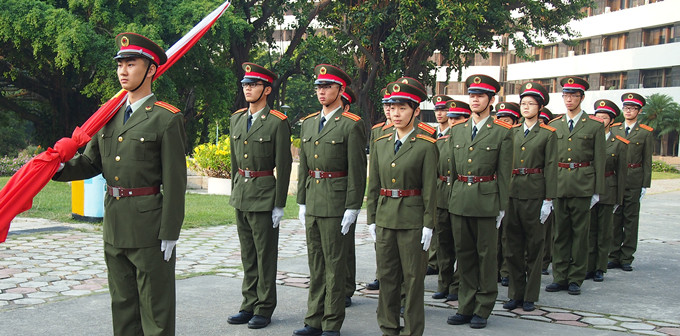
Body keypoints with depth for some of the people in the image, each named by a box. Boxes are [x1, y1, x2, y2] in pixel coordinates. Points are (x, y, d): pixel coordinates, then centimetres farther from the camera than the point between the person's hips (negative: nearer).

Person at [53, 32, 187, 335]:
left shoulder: (167, 119, -9)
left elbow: (175, 181, -12)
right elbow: (92, 161, 13)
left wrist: (170, 233, -15)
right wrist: (60, 169, -8)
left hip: (149, 225, -7)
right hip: (114, 226, 7)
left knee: (155, 307, 4)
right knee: (122, 302, 17)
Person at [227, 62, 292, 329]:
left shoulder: (277, 123, -9)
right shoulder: (237, 119, 11)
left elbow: (284, 166, -10)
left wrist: (279, 205, -12)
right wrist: (234, 192, 16)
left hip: (264, 195, -7)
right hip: (240, 194, 7)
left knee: (265, 255, 2)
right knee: (247, 255, 13)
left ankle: (264, 309, 12)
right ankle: (249, 305, 23)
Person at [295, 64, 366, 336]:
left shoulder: (351, 125, -7)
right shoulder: (308, 123, 13)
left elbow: (357, 170, -10)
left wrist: (352, 209, -13)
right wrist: (302, 202, 14)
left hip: (336, 202, -7)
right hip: (312, 201, 7)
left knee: (334, 263, 0)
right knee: (315, 263, 12)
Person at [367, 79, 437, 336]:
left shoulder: (425, 146, -6)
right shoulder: (381, 144, 8)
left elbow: (430, 188, -7)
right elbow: (373, 185, 11)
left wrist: (428, 225, -10)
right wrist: (372, 219, 8)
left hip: (412, 219, -4)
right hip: (385, 217, 5)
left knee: (413, 277, 3)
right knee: (386, 276, 11)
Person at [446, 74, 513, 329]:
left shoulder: (502, 133, -2)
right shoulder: (457, 131, 11)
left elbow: (504, 174, -3)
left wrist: (501, 208, -5)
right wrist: (452, 199, 11)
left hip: (486, 199, -4)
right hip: (459, 199, 4)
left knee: (486, 255, 4)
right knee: (464, 253, 10)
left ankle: (483, 309, 15)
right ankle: (466, 306, 20)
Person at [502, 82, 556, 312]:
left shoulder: (547, 134, 1)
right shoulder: (512, 132, 12)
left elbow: (550, 168, -3)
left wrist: (548, 200, -8)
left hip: (535, 193, -4)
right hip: (511, 191, 4)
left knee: (534, 246, 4)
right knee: (511, 244, 6)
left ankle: (530, 296, 13)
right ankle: (516, 293, 17)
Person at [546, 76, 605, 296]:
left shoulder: (595, 125, 3)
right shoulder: (554, 125, 11)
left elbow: (599, 160, 1)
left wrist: (597, 191, -3)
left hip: (583, 185, -3)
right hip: (558, 184, 3)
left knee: (580, 233, 3)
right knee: (560, 232, 6)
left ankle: (576, 279, 11)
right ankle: (560, 277, 14)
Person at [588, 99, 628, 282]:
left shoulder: (619, 143, 1)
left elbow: (621, 172, 3)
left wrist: (618, 199, 1)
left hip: (607, 191, -1)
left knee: (604, 231, 5)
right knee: (589, 230, 5)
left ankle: (600, 269, 13)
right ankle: (589, 267, 13)